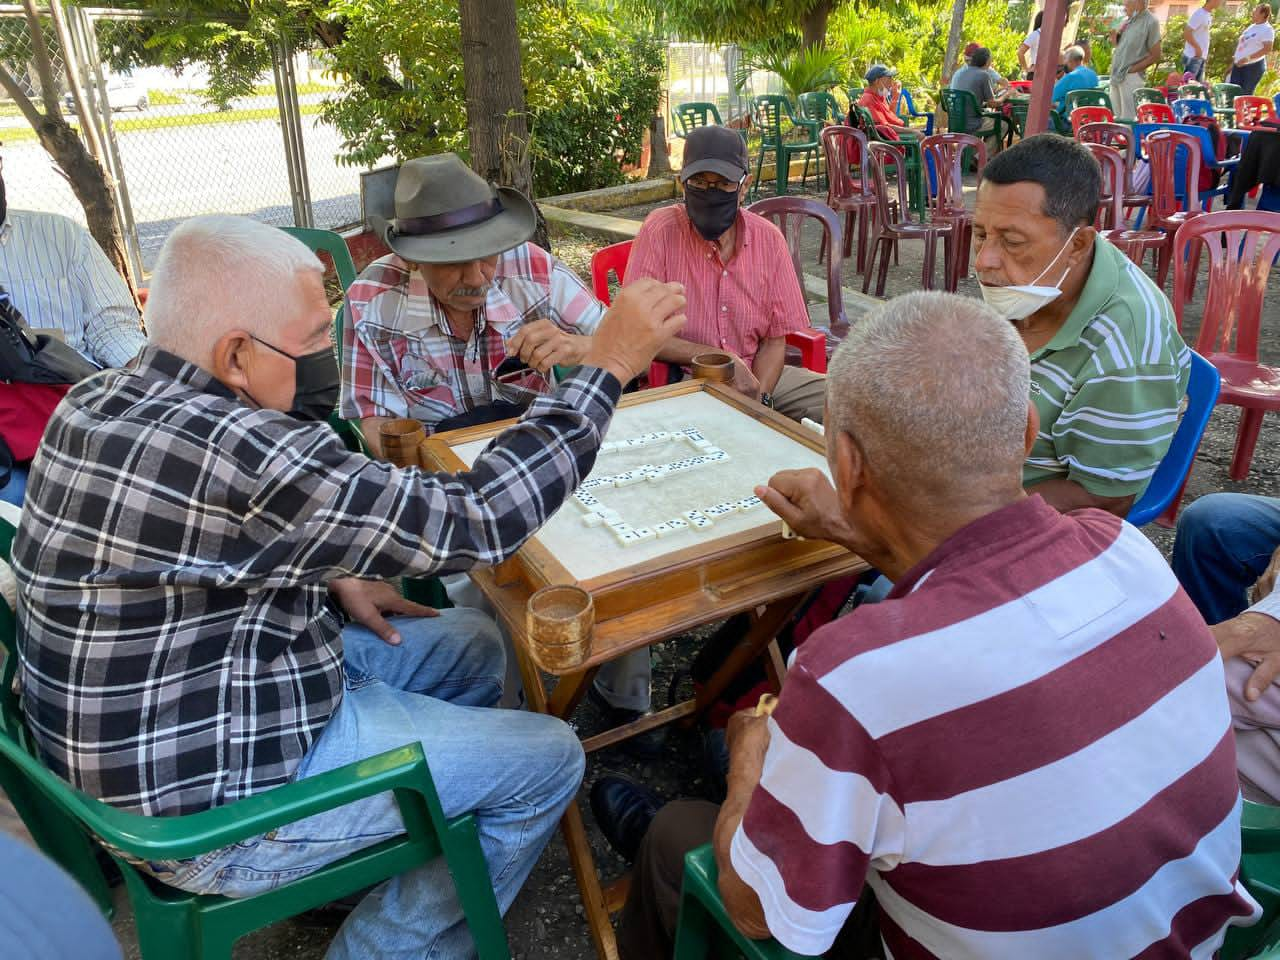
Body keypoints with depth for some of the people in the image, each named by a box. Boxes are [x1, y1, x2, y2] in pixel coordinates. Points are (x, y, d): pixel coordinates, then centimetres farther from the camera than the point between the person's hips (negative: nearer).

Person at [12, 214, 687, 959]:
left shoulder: (104, 400, -2)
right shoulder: (232, 456, -34)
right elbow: (475, 520, -31)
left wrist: (334, 578, 2)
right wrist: (609, 366, -24)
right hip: (213, 815, -9)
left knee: (472, 644, 16)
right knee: (548, 758, -2)